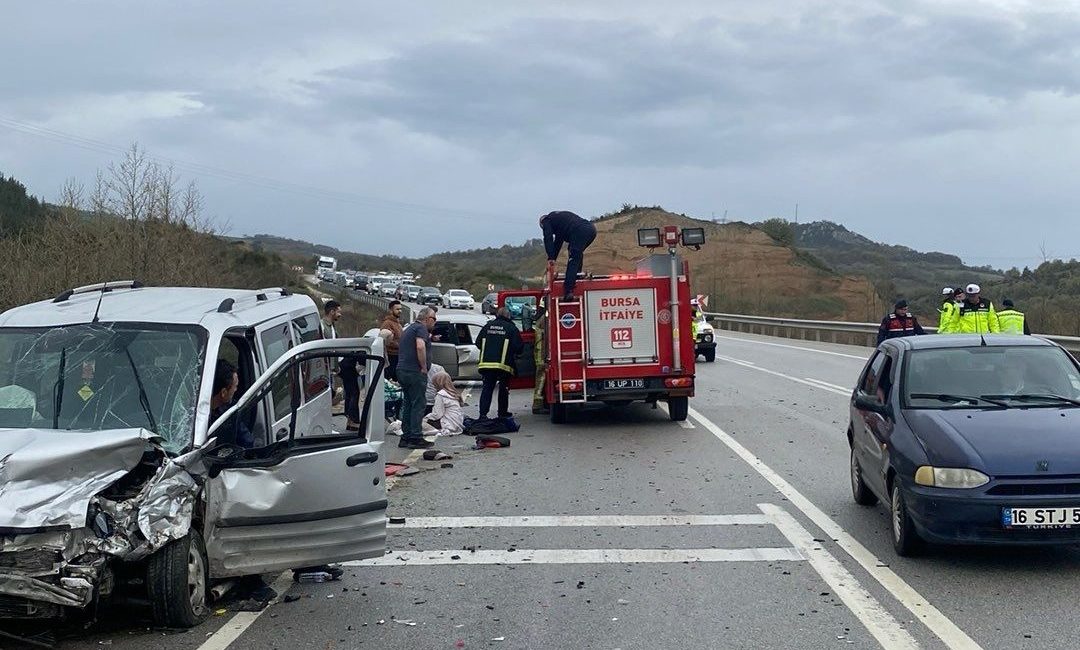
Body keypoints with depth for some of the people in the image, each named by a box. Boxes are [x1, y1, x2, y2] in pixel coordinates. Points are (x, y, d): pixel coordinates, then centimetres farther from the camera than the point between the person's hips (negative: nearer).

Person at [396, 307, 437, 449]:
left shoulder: (409, 329, 22)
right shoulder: (421, 328, -9)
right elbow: (420, 347, -24)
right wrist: (424, 367, -16)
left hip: (402, 371, 9)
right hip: (415, 372, -9)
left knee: (408, 405, 14)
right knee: (418, 405, -5)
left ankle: (406, 437, 15)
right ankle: (416, 438, -5)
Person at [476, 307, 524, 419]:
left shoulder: (487, 326, 9)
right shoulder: (511, 328, -3)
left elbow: (478, 343, 12)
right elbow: (518, 347, -6)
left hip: (486, 363, 3)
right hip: (503, 364, -3)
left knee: (487, 388, 6)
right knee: (504, 389, 12)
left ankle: (483, 413, -2)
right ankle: (502, 413, 19)